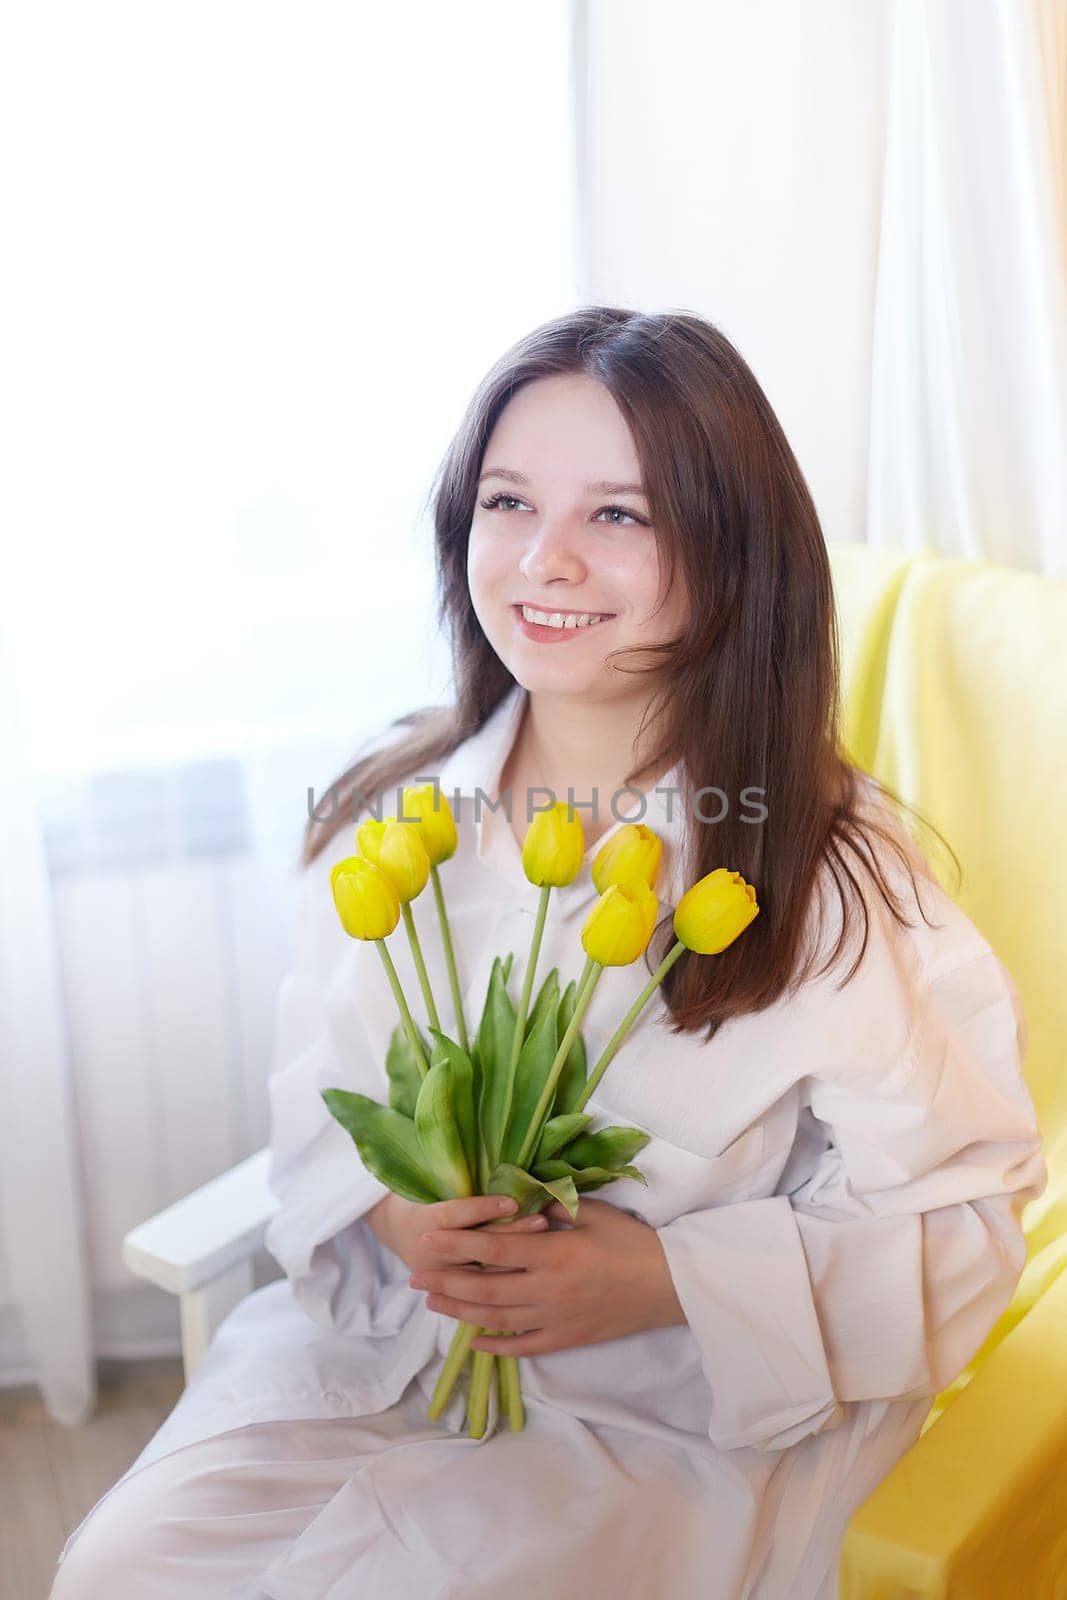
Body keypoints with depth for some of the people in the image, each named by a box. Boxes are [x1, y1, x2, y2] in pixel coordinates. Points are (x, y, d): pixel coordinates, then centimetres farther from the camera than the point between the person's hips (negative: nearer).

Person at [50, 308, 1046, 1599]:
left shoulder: (835, 873, -13)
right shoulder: (388, 808, 0)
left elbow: (956, 1219, -9)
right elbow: (316, 1091, 9)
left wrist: (663, 1280, -21)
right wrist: (388, 1204, -14)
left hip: (685, 1404, -3)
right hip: (369, 1339, 4)